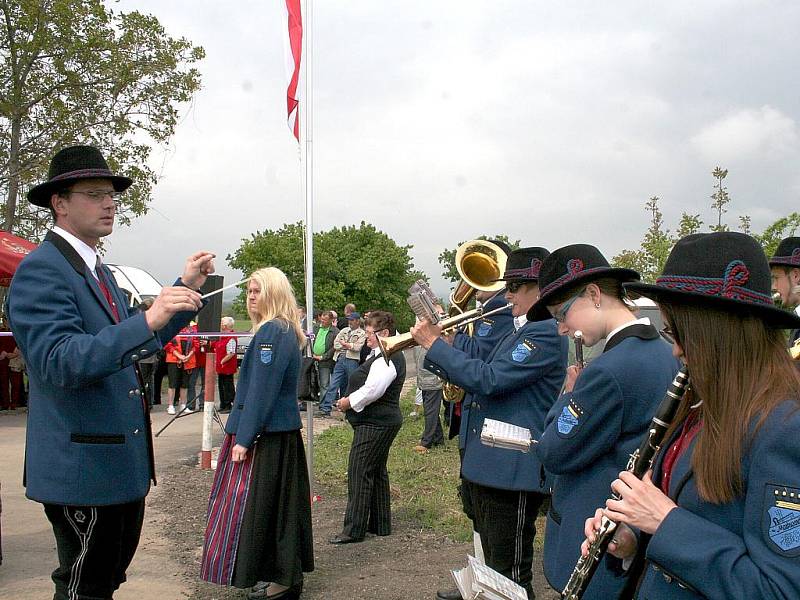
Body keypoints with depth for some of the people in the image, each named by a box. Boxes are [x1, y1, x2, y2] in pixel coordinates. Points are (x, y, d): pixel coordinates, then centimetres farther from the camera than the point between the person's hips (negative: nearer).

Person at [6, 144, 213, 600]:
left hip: (120, 461, 10)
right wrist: (147, 321, -36)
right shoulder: (41, 270, -15)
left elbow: (133, 346, 18)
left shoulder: (99, 271, 14)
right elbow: (59, 364, -27)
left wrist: (186, 289, 9)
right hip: (84, 467, -9)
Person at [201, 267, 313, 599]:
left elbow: (260, 390, -20)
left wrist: (244, 438, -19)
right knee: (281, 503, 14)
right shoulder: (286, 331, 13)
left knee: (256, 504, -3)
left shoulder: (271, 331, -16)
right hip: (283, 432, 10)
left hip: (265, 434, -10)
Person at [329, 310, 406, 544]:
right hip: (382, 422, 11)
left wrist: (349, 402, -14)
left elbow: (372, 390, -28)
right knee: (377, 472, 17)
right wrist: (350, 401, 8)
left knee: (359, 473, -7)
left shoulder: (386, 359, -19)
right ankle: (380, 525, 26)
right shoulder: (390, 355, 14)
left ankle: (354, 530, -2)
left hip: (375, 425, -11)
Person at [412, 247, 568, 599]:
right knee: (493, 566, 23)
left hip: (514, 471, -10)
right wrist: (436, 348, 6)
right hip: (486, 465, 10)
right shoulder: (521, 331, 17)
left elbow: (488, 380, -25)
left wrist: (435, 344, -17)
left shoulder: (546, 333, -16)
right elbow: (475, 381, 20)